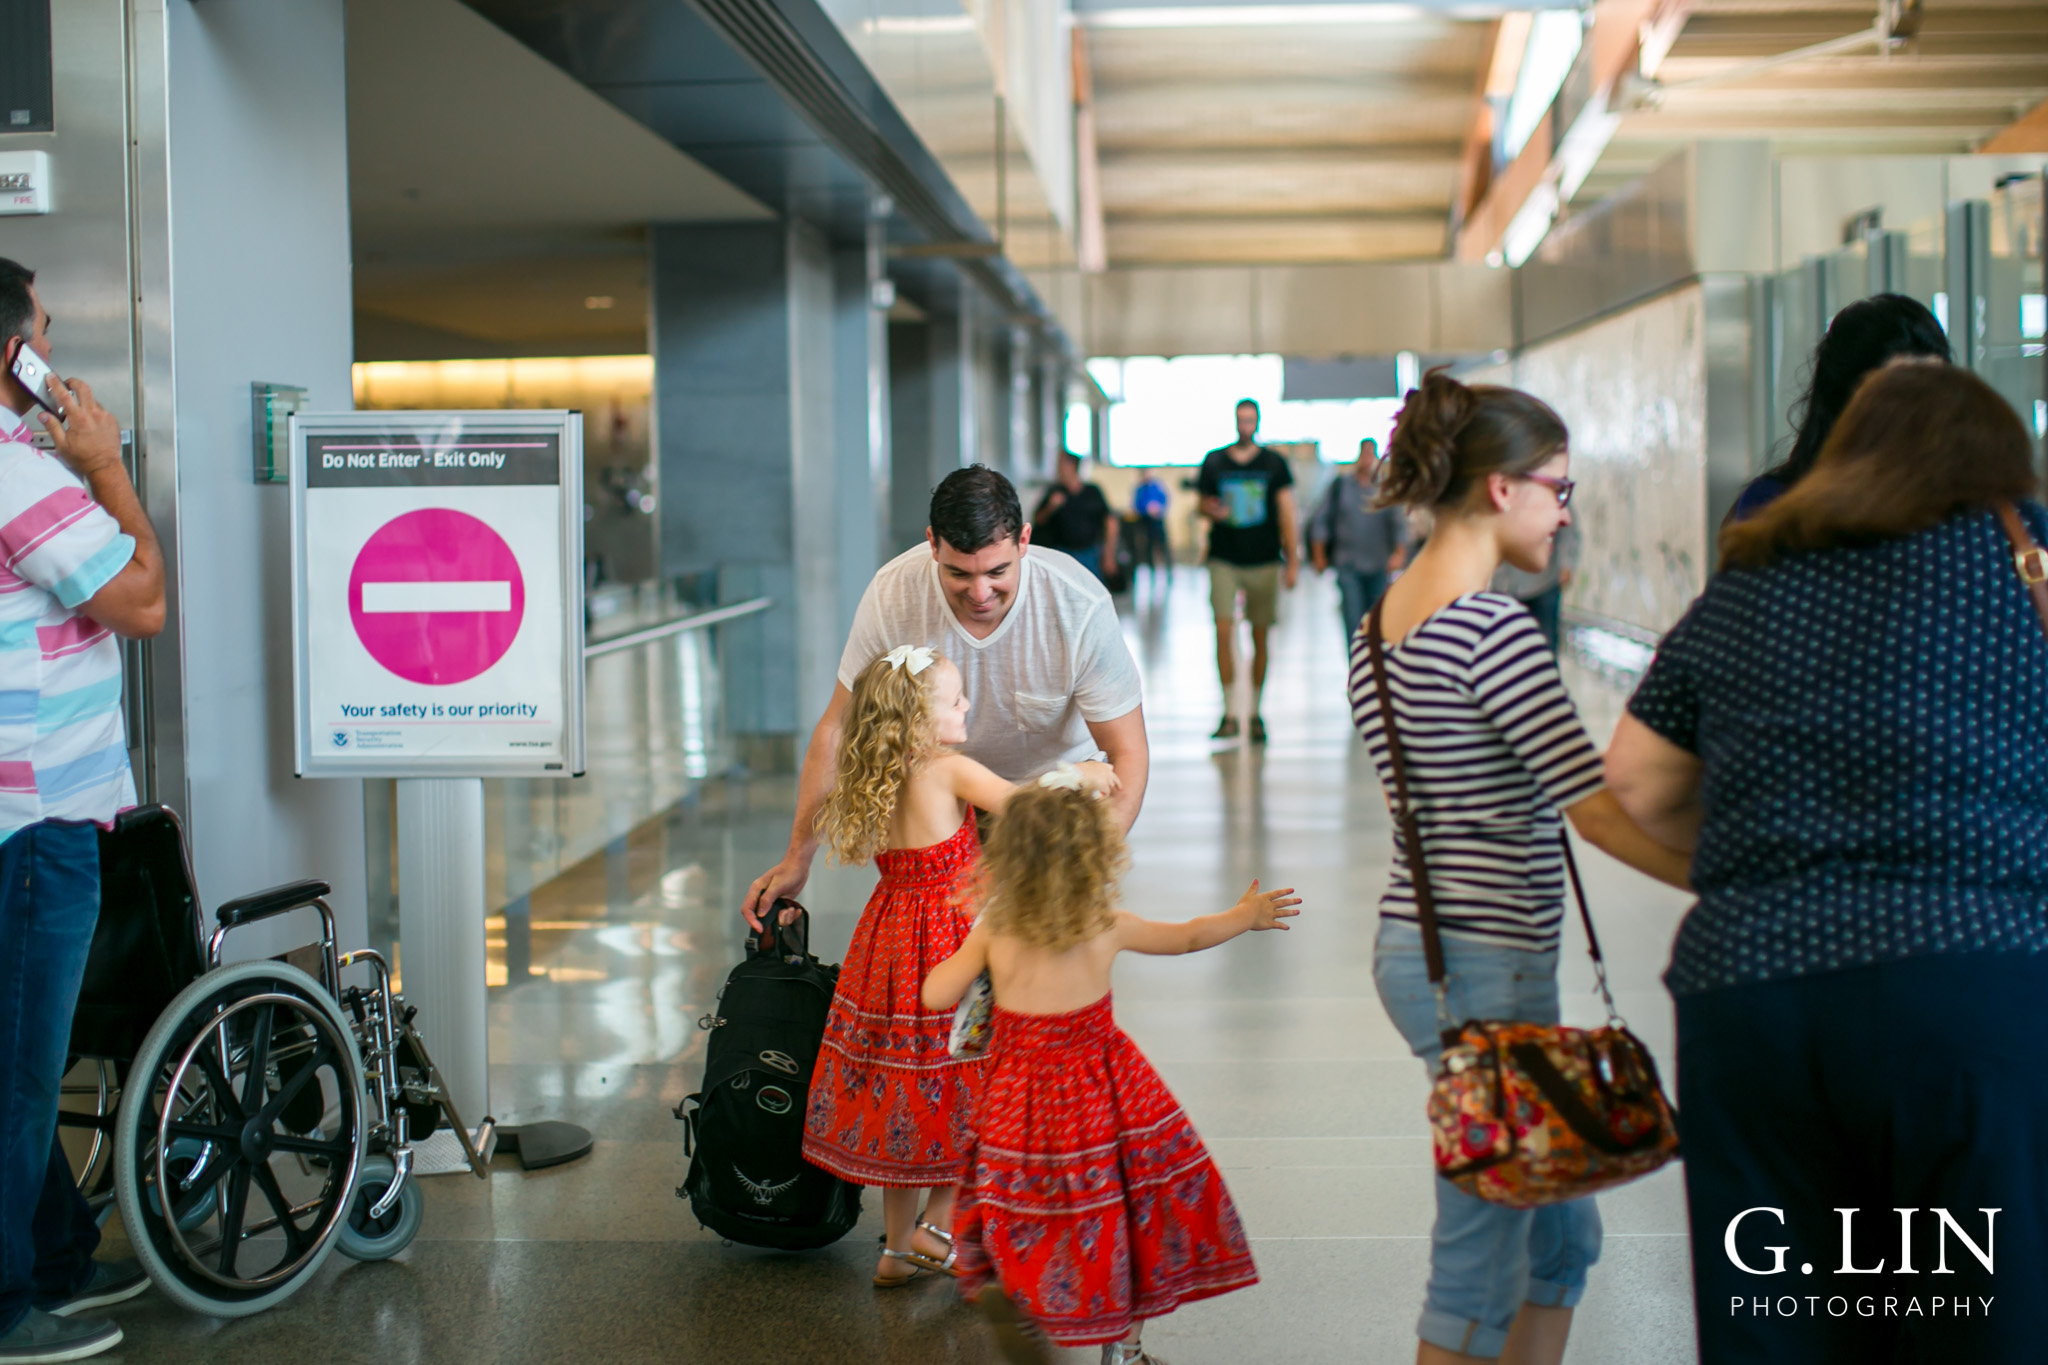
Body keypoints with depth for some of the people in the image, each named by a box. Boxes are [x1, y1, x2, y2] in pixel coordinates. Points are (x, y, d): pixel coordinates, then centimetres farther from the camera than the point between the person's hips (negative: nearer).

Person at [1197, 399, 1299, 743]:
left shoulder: (1273, 462, 4)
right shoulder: (1214, 461, 6)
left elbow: (1286, 512, 4)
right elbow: (1203, 503, 14)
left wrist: (1293, 560, -2)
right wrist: (1211, 510, -11)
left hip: (1263, 560, 0)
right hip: (1224, 560, 0)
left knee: (1260, 637, 5)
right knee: (1224, 632, -11)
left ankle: (1255, 713, 15)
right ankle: (1228, 713, -4)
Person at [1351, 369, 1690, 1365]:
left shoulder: (1383, 621, 10)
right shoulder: (1490, 627, -18)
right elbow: (1600, 811, -20)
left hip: (1416, 941, 10)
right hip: (1485, 964, -10)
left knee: (1561, 1230, 19)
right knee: (1484, 1255, 2)